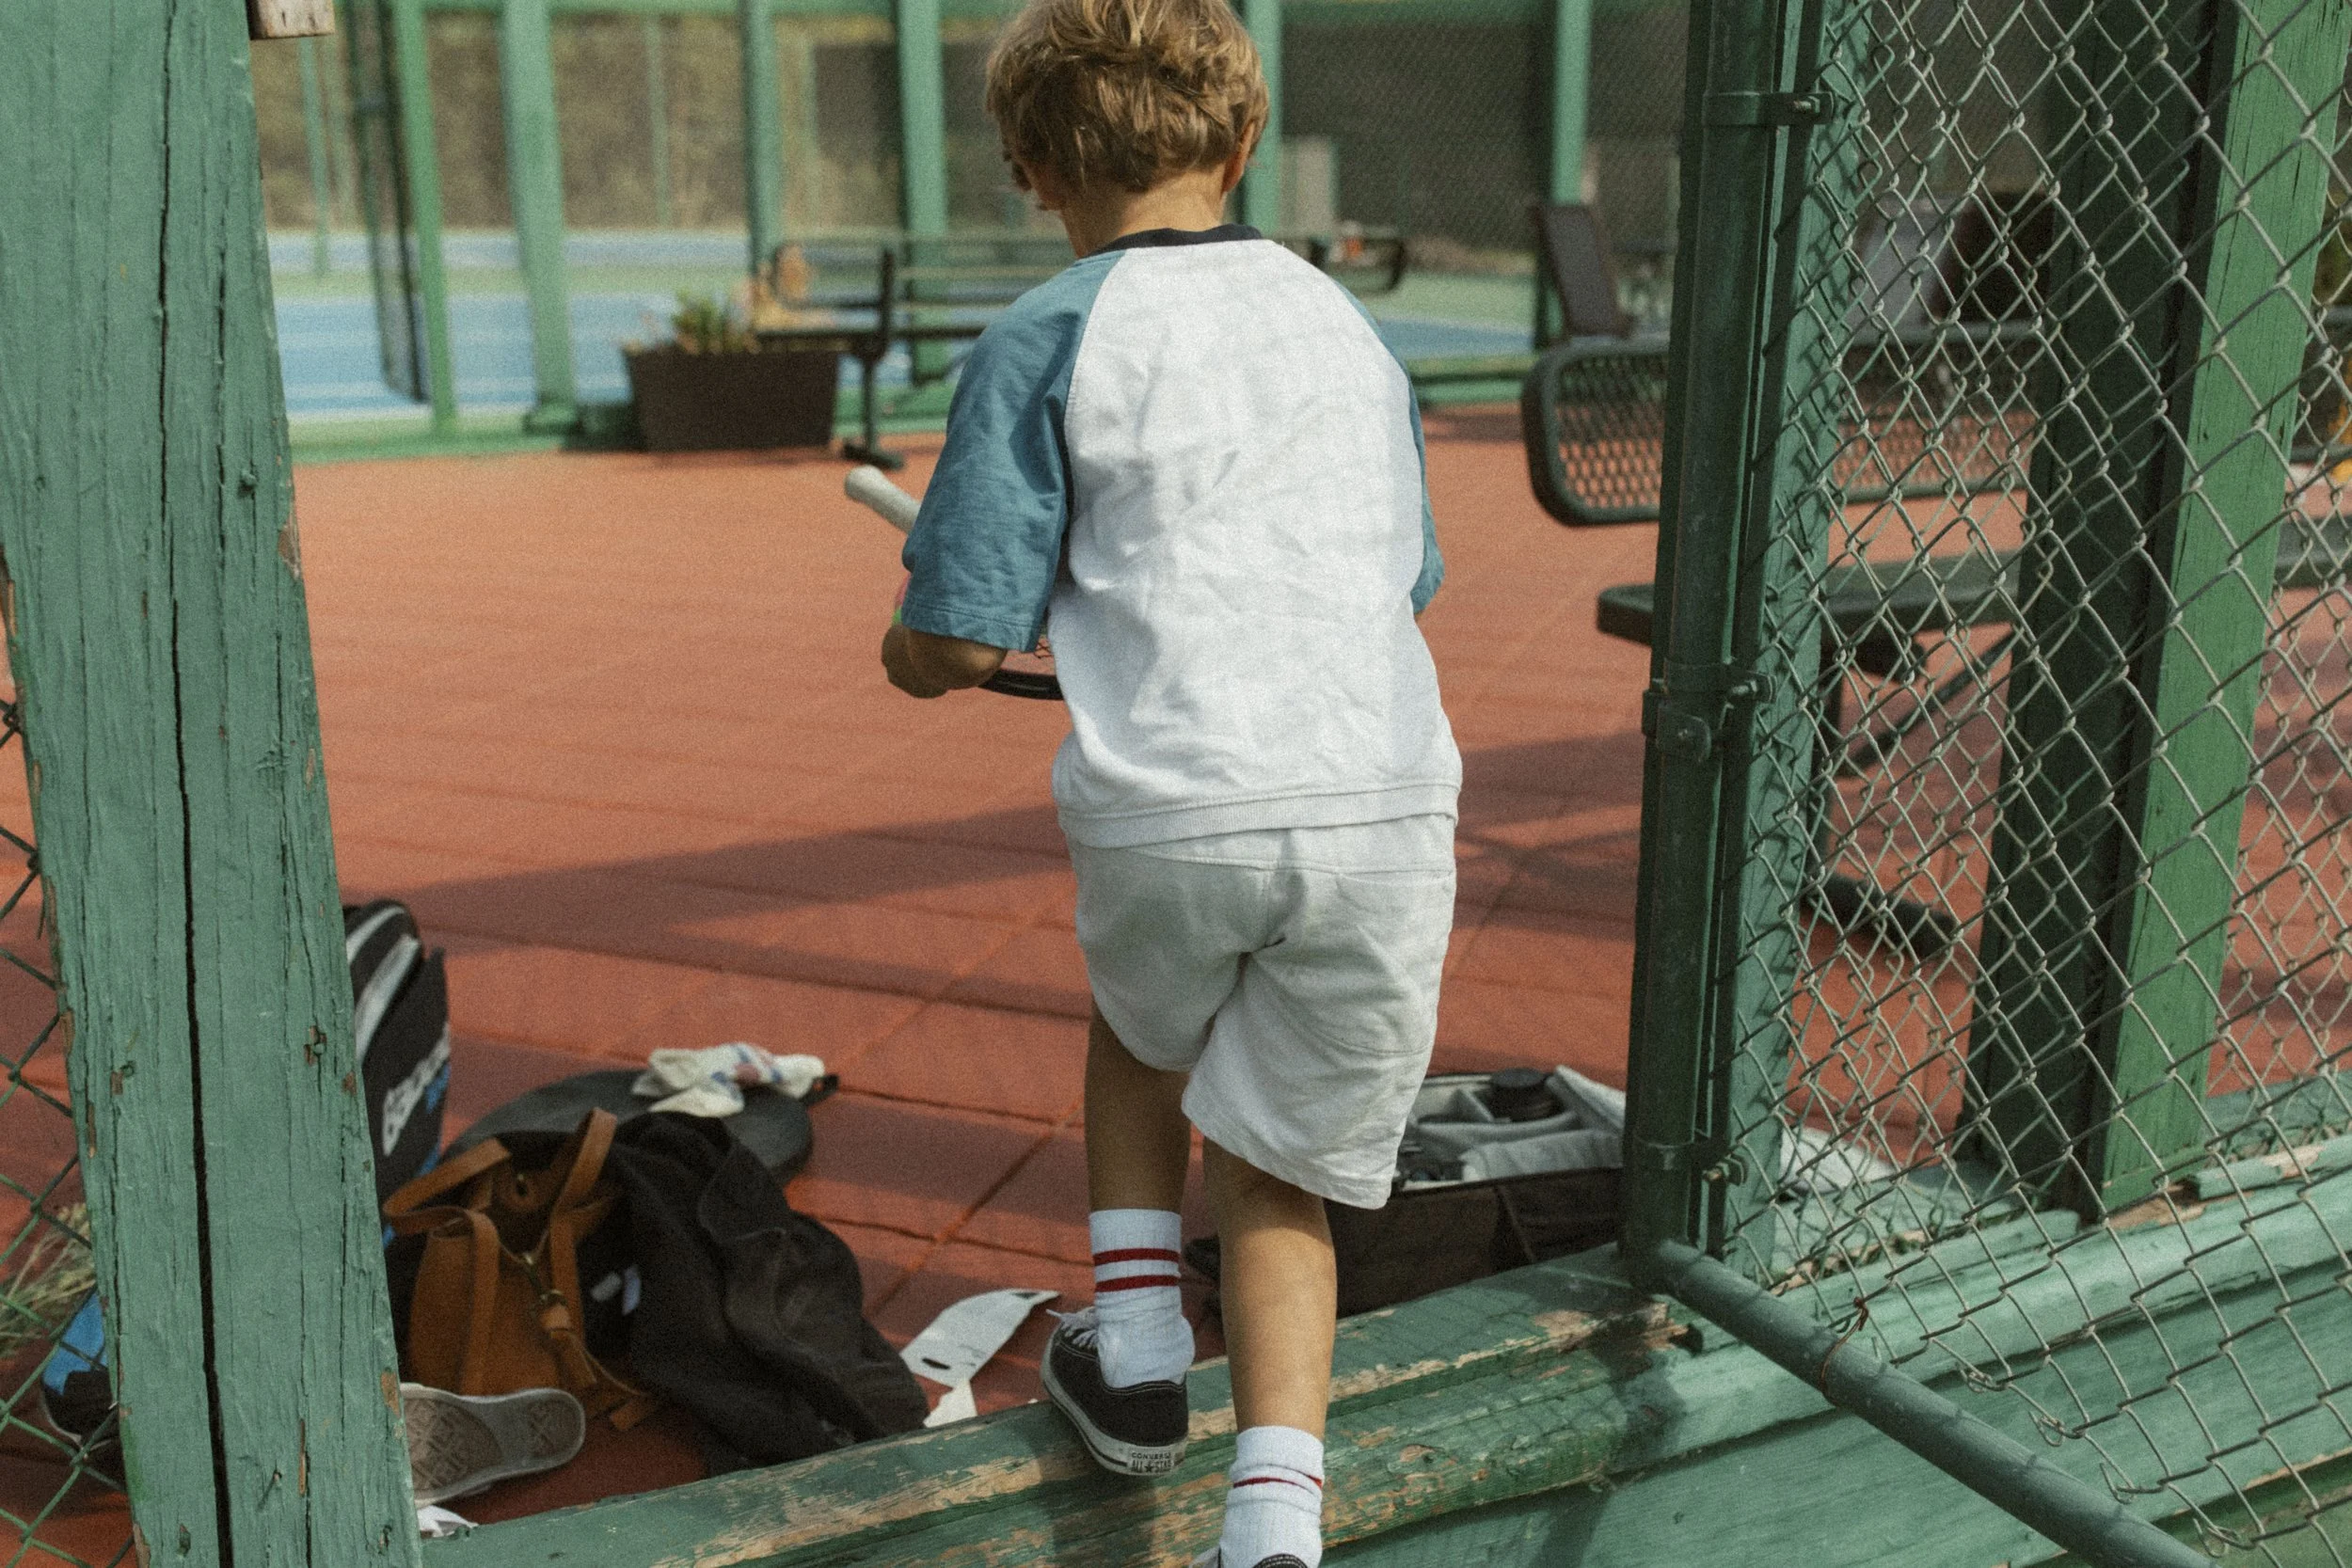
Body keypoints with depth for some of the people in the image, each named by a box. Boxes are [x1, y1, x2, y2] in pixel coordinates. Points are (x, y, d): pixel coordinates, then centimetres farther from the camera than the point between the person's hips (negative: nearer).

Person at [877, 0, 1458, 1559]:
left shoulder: (1044, 342, 1)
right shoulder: (1349, 322, 16)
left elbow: (957, 645, -2)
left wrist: (905, 649, 20)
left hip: (1169, 818, -2)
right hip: (1386, 804, 3)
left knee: (1140, 1037, 31)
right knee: (1281, 1168, 17)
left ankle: (1138, 1350, 30)